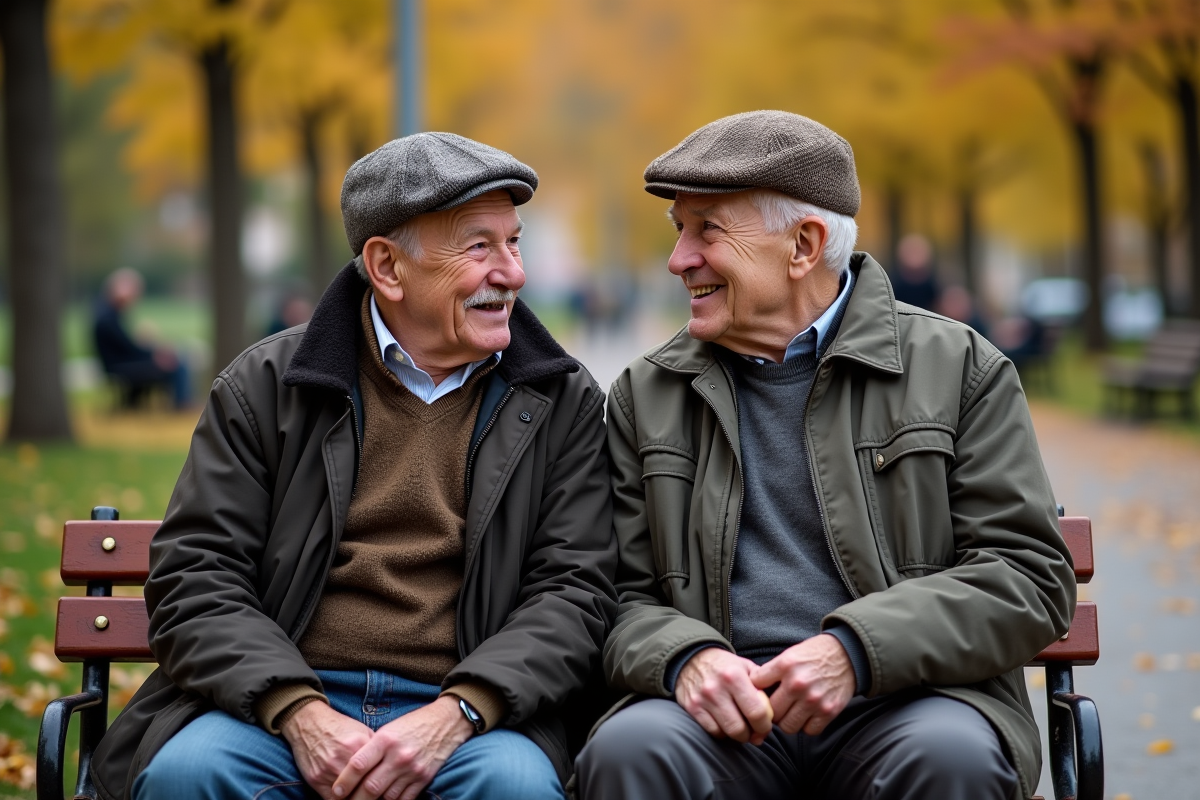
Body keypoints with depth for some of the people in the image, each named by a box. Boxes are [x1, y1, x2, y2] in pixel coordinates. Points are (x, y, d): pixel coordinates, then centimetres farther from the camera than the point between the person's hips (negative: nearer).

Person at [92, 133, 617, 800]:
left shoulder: (564, 402, 10)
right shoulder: (265, 386, 8)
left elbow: (576, 592, 3)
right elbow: (194, 576, 2)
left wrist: (457, 714, -16)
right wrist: (300, 714, -16)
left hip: (469, 714, 0)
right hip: (281, 704, 0)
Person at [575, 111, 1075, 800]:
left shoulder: (958, 368, 8)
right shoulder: (647, 395, 16)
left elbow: (1032, 577, 0)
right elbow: (625, 596, 13)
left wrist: (855, 649, -15)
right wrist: (683, 657, -12)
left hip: (901, 702, -1)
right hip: (728, 715, 1)